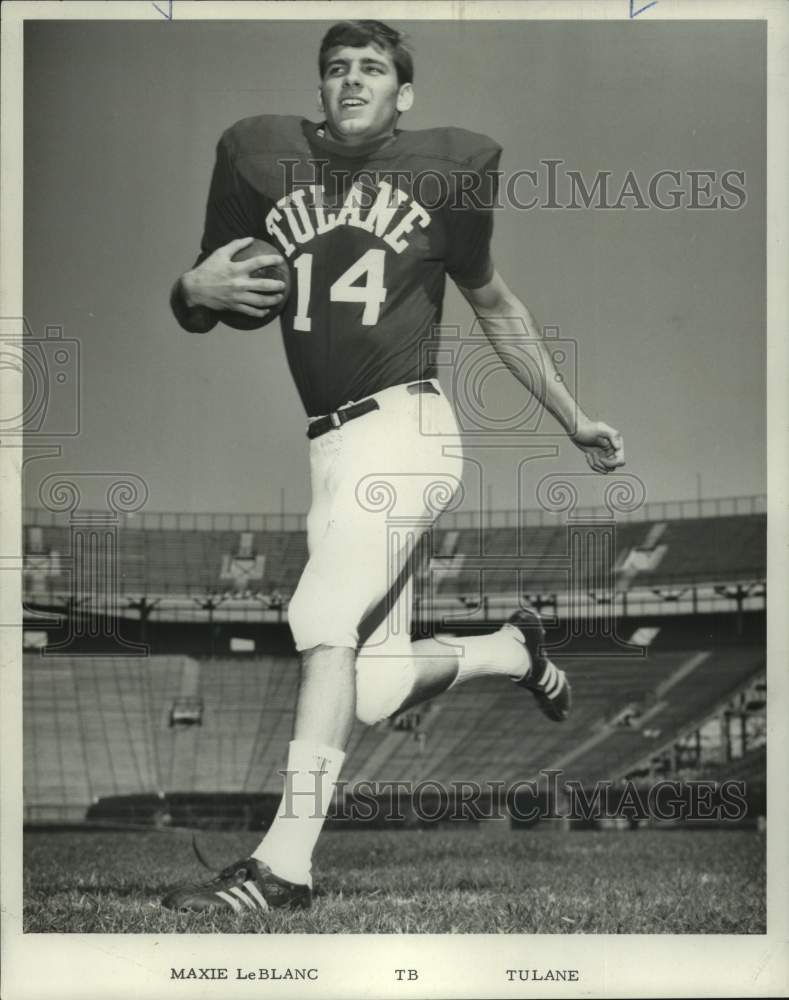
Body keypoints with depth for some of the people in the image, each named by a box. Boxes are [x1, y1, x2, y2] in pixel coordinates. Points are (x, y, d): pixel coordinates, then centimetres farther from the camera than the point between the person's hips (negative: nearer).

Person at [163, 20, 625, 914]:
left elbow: (493, 305, 19)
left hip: (402, 426, -4)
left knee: (324, 623, -23)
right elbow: (197, 311, 16)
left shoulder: (447, 168, 7)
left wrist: (573, 421, 21)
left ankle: (284, 864, -21)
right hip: (333, 442, 4)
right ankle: (509, 651, 33)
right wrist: (196, 289, -9)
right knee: (372, 693, 4)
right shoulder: (263, 158, 11)